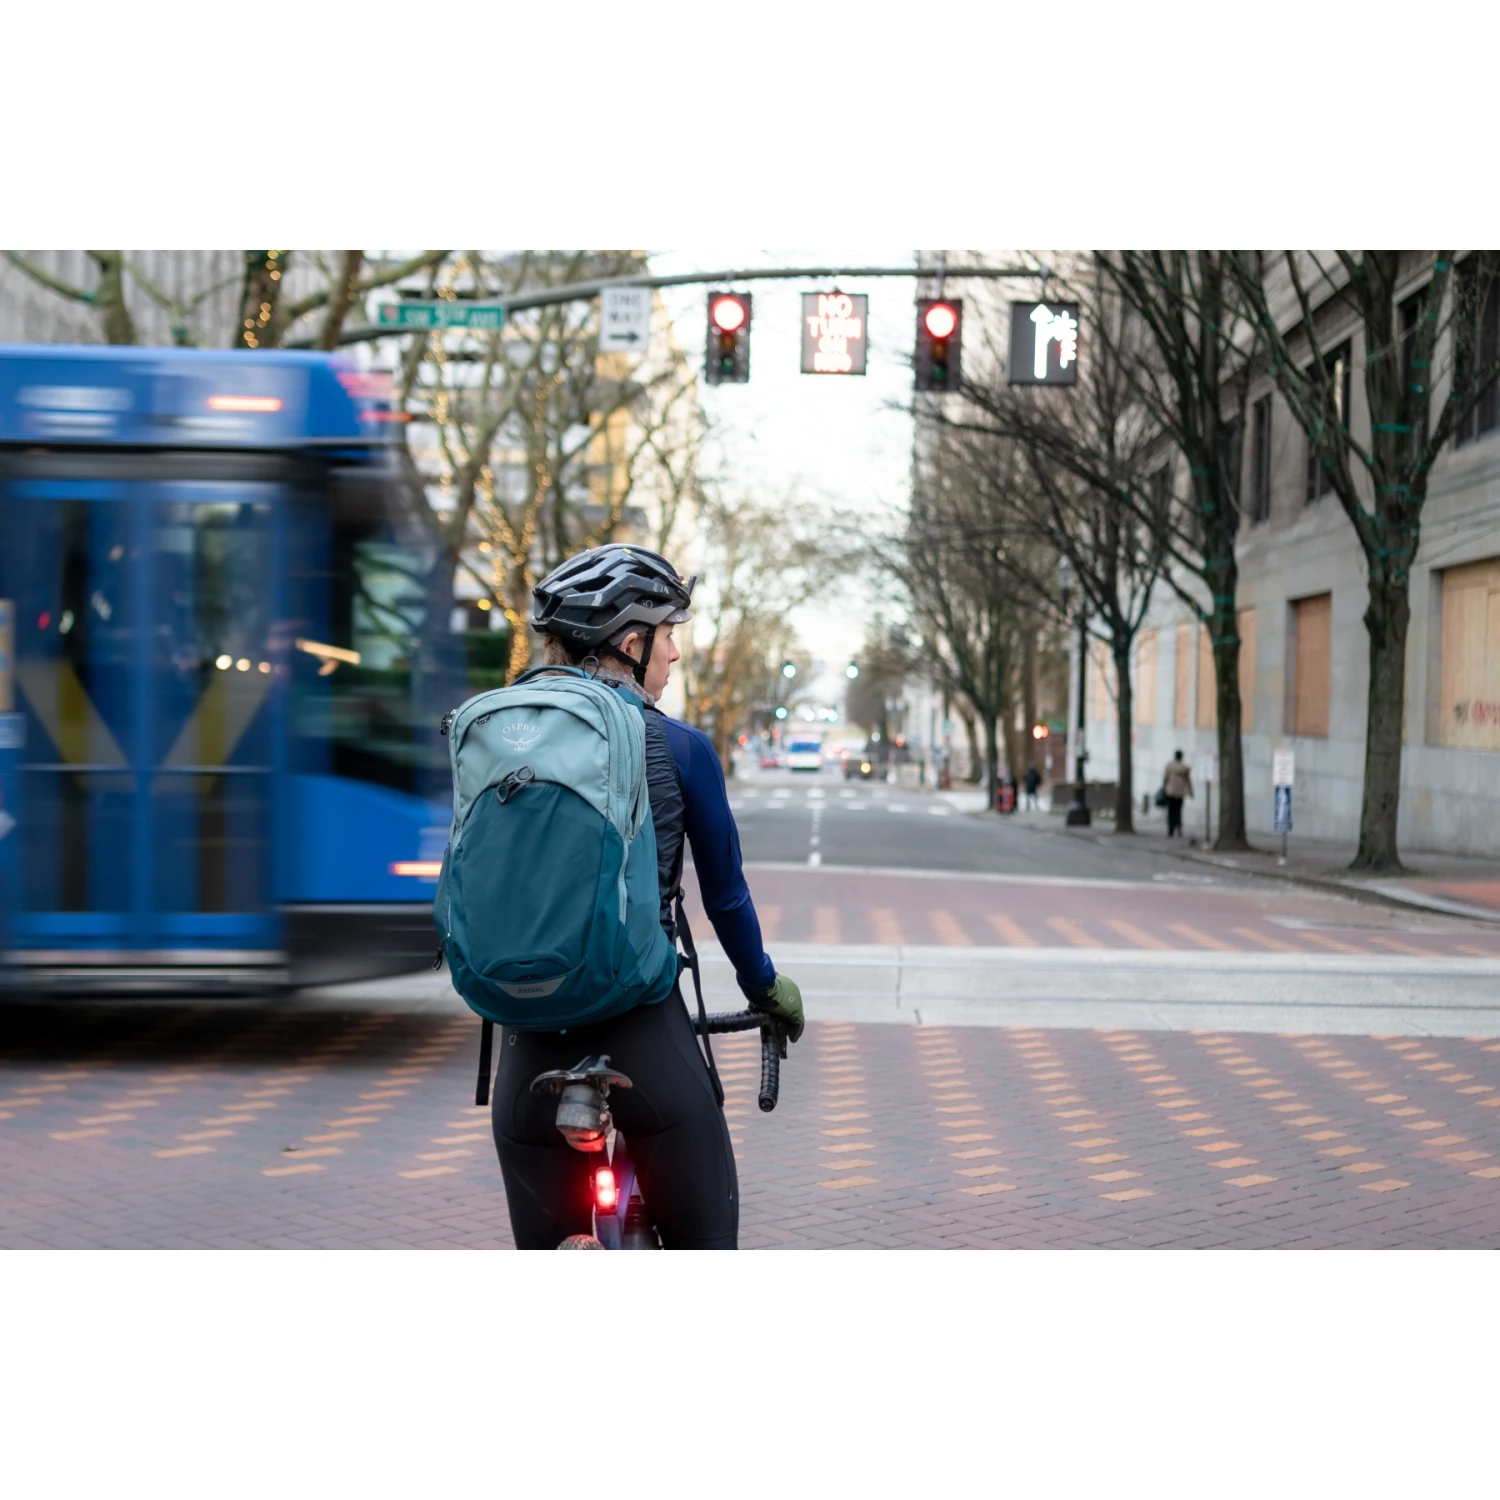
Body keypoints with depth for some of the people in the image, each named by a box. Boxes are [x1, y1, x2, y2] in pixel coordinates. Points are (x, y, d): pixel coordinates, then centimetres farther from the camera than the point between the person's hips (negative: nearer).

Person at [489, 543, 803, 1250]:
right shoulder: (680, 749, -4)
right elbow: (724, 893, 6)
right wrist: (764, 986, 24)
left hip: (530, 1036, 4)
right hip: (643, 1032, -4)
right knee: (705, 1252, 9)